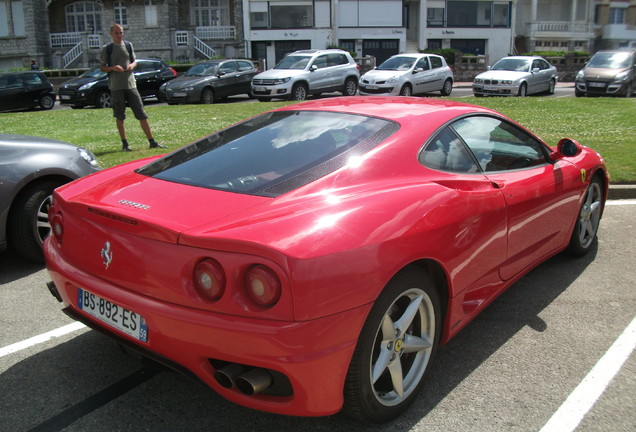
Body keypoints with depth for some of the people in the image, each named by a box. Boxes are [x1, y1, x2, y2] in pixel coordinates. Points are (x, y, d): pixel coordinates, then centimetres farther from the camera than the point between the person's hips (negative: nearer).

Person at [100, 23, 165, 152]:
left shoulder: (128, 45, 11)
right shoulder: (107, 48, 2)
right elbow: (102, 67, 4)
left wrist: (132, 65, -4)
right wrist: (113, 68, -15)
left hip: (130, 84, 2)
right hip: (116, 87, -2)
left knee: (142, 114, 0)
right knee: (120, 117, 2)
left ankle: (152, 142, 2)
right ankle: (124, 144, 10)